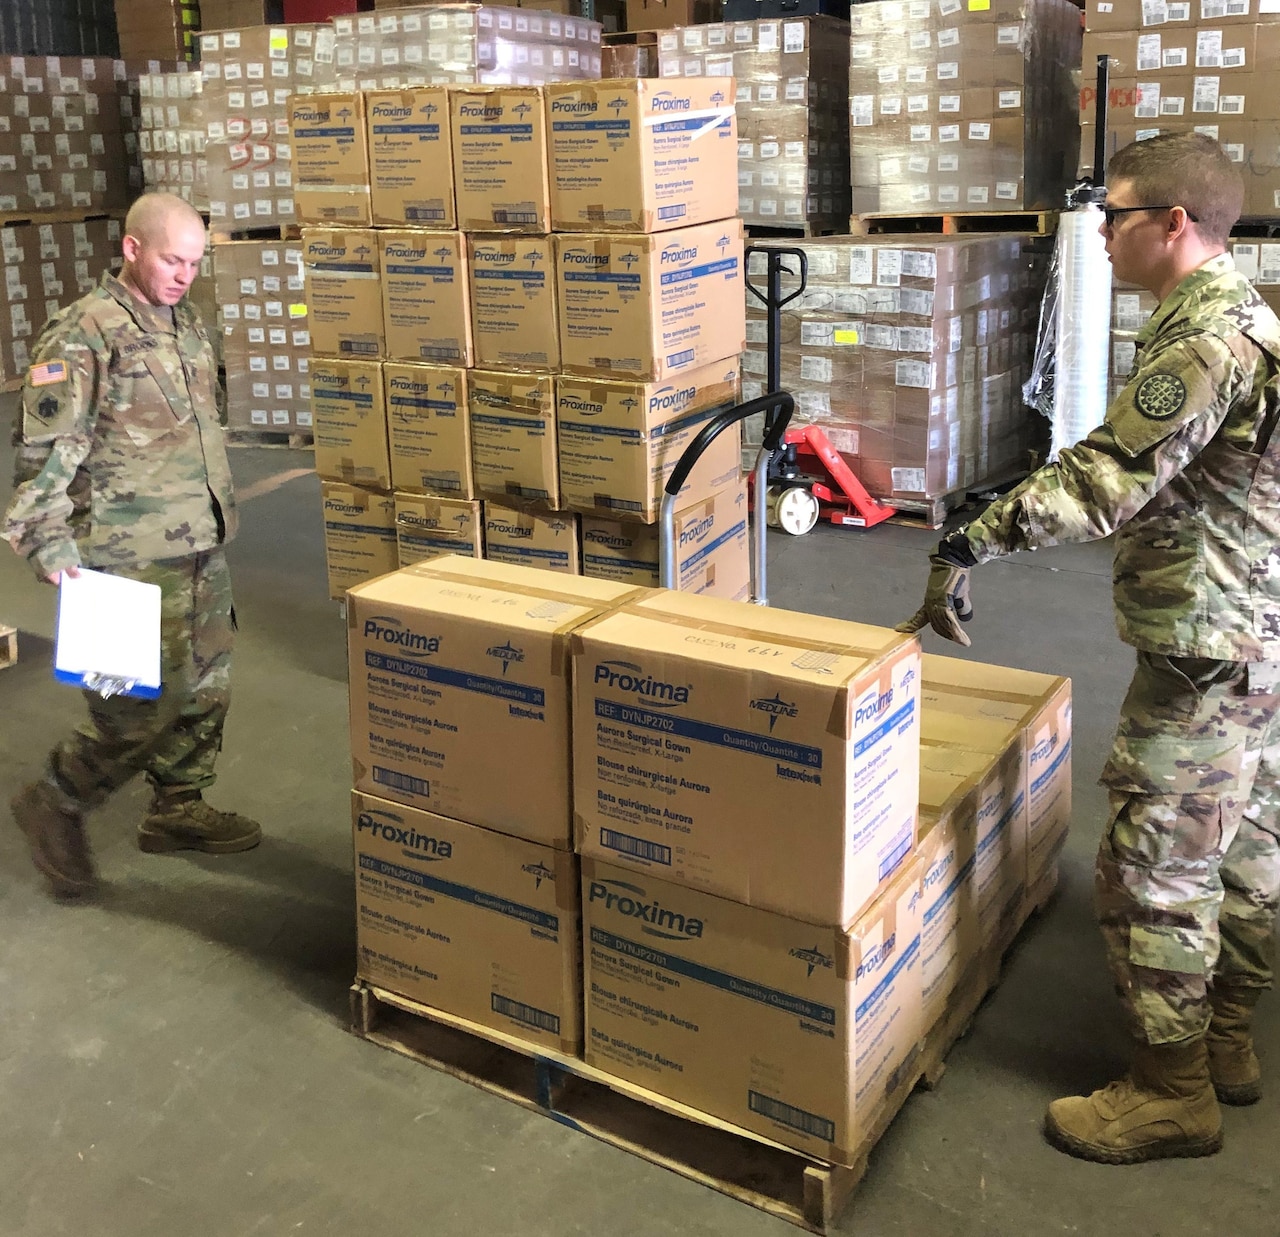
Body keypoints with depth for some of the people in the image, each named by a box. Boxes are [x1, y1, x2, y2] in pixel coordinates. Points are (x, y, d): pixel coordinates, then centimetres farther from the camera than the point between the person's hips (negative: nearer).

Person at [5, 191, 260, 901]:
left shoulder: (187, 325, 12)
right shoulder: (83, 335, -14)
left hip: (202, 549, 8)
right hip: (133, 559, -8)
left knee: (206, 689, 14)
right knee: (143, 707, -6)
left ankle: (179, 809, 31)